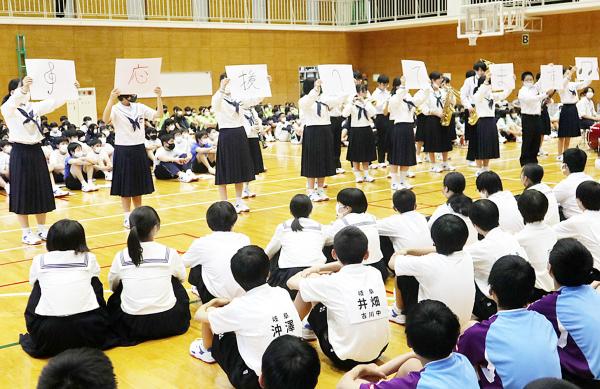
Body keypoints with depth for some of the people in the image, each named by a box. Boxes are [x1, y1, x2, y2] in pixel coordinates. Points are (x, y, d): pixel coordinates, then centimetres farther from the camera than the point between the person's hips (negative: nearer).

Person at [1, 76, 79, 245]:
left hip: (36, 151, 6)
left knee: (41, 191, 10)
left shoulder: (34, 107, 10)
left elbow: (53, 103, 1)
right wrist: (22, 89, -49)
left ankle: (42, 229, 22)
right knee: (22, 193, 0)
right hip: (20, 153, -6)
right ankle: (26, 233, 9)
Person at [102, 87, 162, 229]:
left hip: (139, 149, 5)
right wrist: (111, 99, -42)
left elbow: (158, 115, 3)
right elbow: (105, 120, -31)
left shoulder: (139, 107, 6)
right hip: (123, 151, -5)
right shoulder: (115, 109, -11)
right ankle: (127, 217, 10)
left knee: (138, 185, 13)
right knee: (125, 186, 2)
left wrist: (159, 97, -8)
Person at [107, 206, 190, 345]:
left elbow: (112, 285, 15)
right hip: (169, 322, -1)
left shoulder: (121, 257, -5)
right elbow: (182, 277, 14)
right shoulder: (169, 253, -7)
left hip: (131, 325, 1)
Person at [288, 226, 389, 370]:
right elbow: (353, 263, 21)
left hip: (346, 360, -5)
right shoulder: (375, 273, -5)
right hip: (379, 352, 5)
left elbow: (292, 283, 0)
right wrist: (318, 268, 20)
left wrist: (311, 273, 21)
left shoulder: (332, 283, -19)